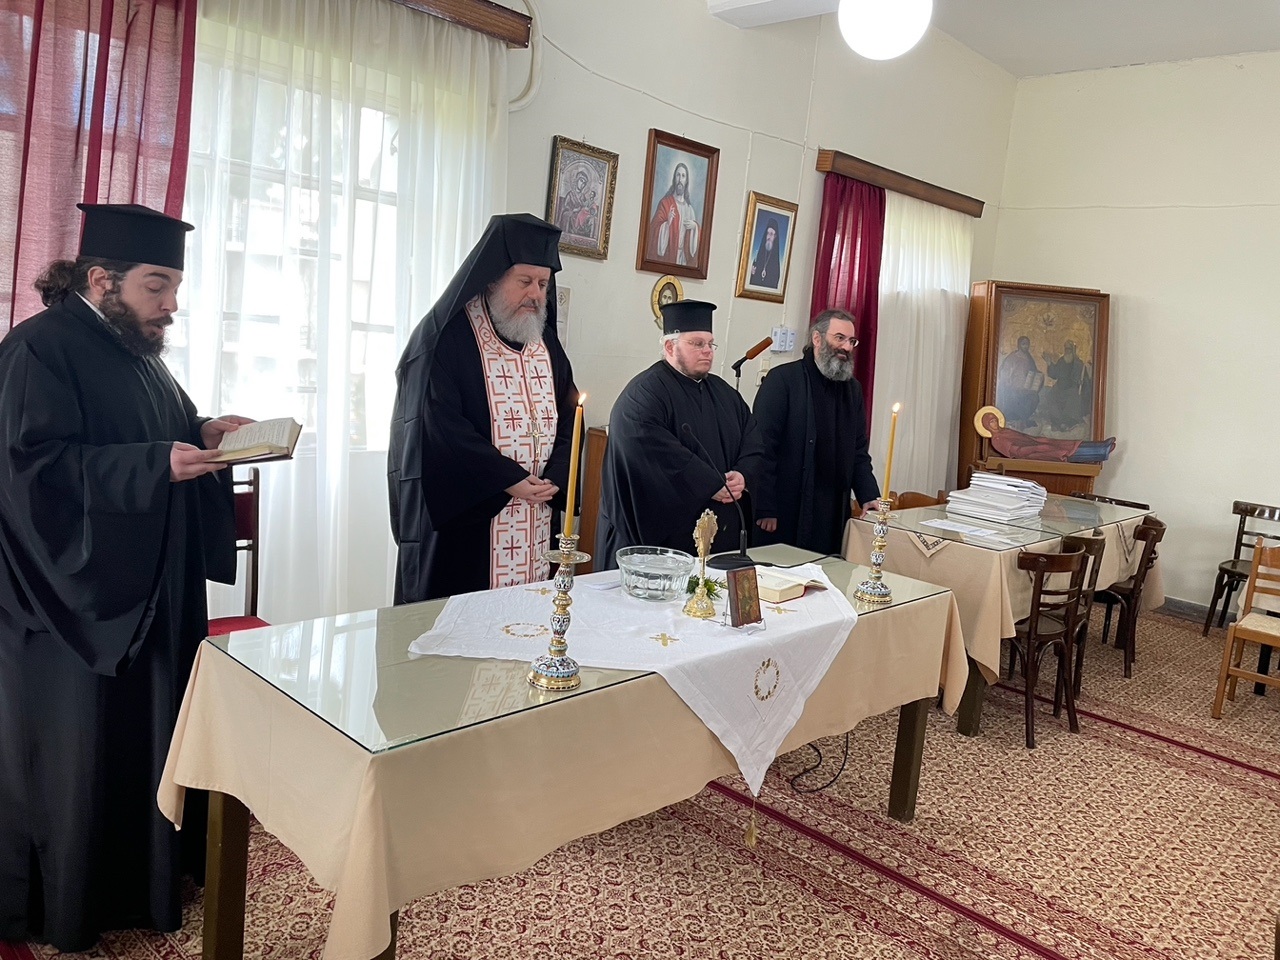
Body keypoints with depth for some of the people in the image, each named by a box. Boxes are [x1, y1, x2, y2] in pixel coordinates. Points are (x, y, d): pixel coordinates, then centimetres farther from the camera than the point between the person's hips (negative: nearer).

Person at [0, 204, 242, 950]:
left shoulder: (137, 349, 13)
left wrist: (204, 433, -1)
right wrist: (156, 465, -27)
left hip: (149, 588, 8)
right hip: (76, 592, -8)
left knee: (149, 732, 15)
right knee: (75, 749, 3)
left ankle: (146, 869, 30)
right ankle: (64, 902, 20)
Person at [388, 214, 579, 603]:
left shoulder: (545, 343, 13)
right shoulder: (446, 337, -6)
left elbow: (568, 420, 12)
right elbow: (437, 427, -15)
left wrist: (555, 479, -5)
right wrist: (509, 480, -16)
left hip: (536, 526, 6)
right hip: (460, 524, -5)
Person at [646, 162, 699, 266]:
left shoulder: (689, 207, 13)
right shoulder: (665, 202, -3)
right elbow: (654, 228, -9)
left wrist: (695, 226, -2)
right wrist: (667, 223, -27)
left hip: (685, 257, 5)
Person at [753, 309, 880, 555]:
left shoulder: (853, 388, 13)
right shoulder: (782, 380, -7)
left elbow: (859, 451, 16)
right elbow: (763, 448, -12)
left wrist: (869, 497, 3)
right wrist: (764, 509, -15)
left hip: (834, 514, 6)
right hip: (785, 513, -6)